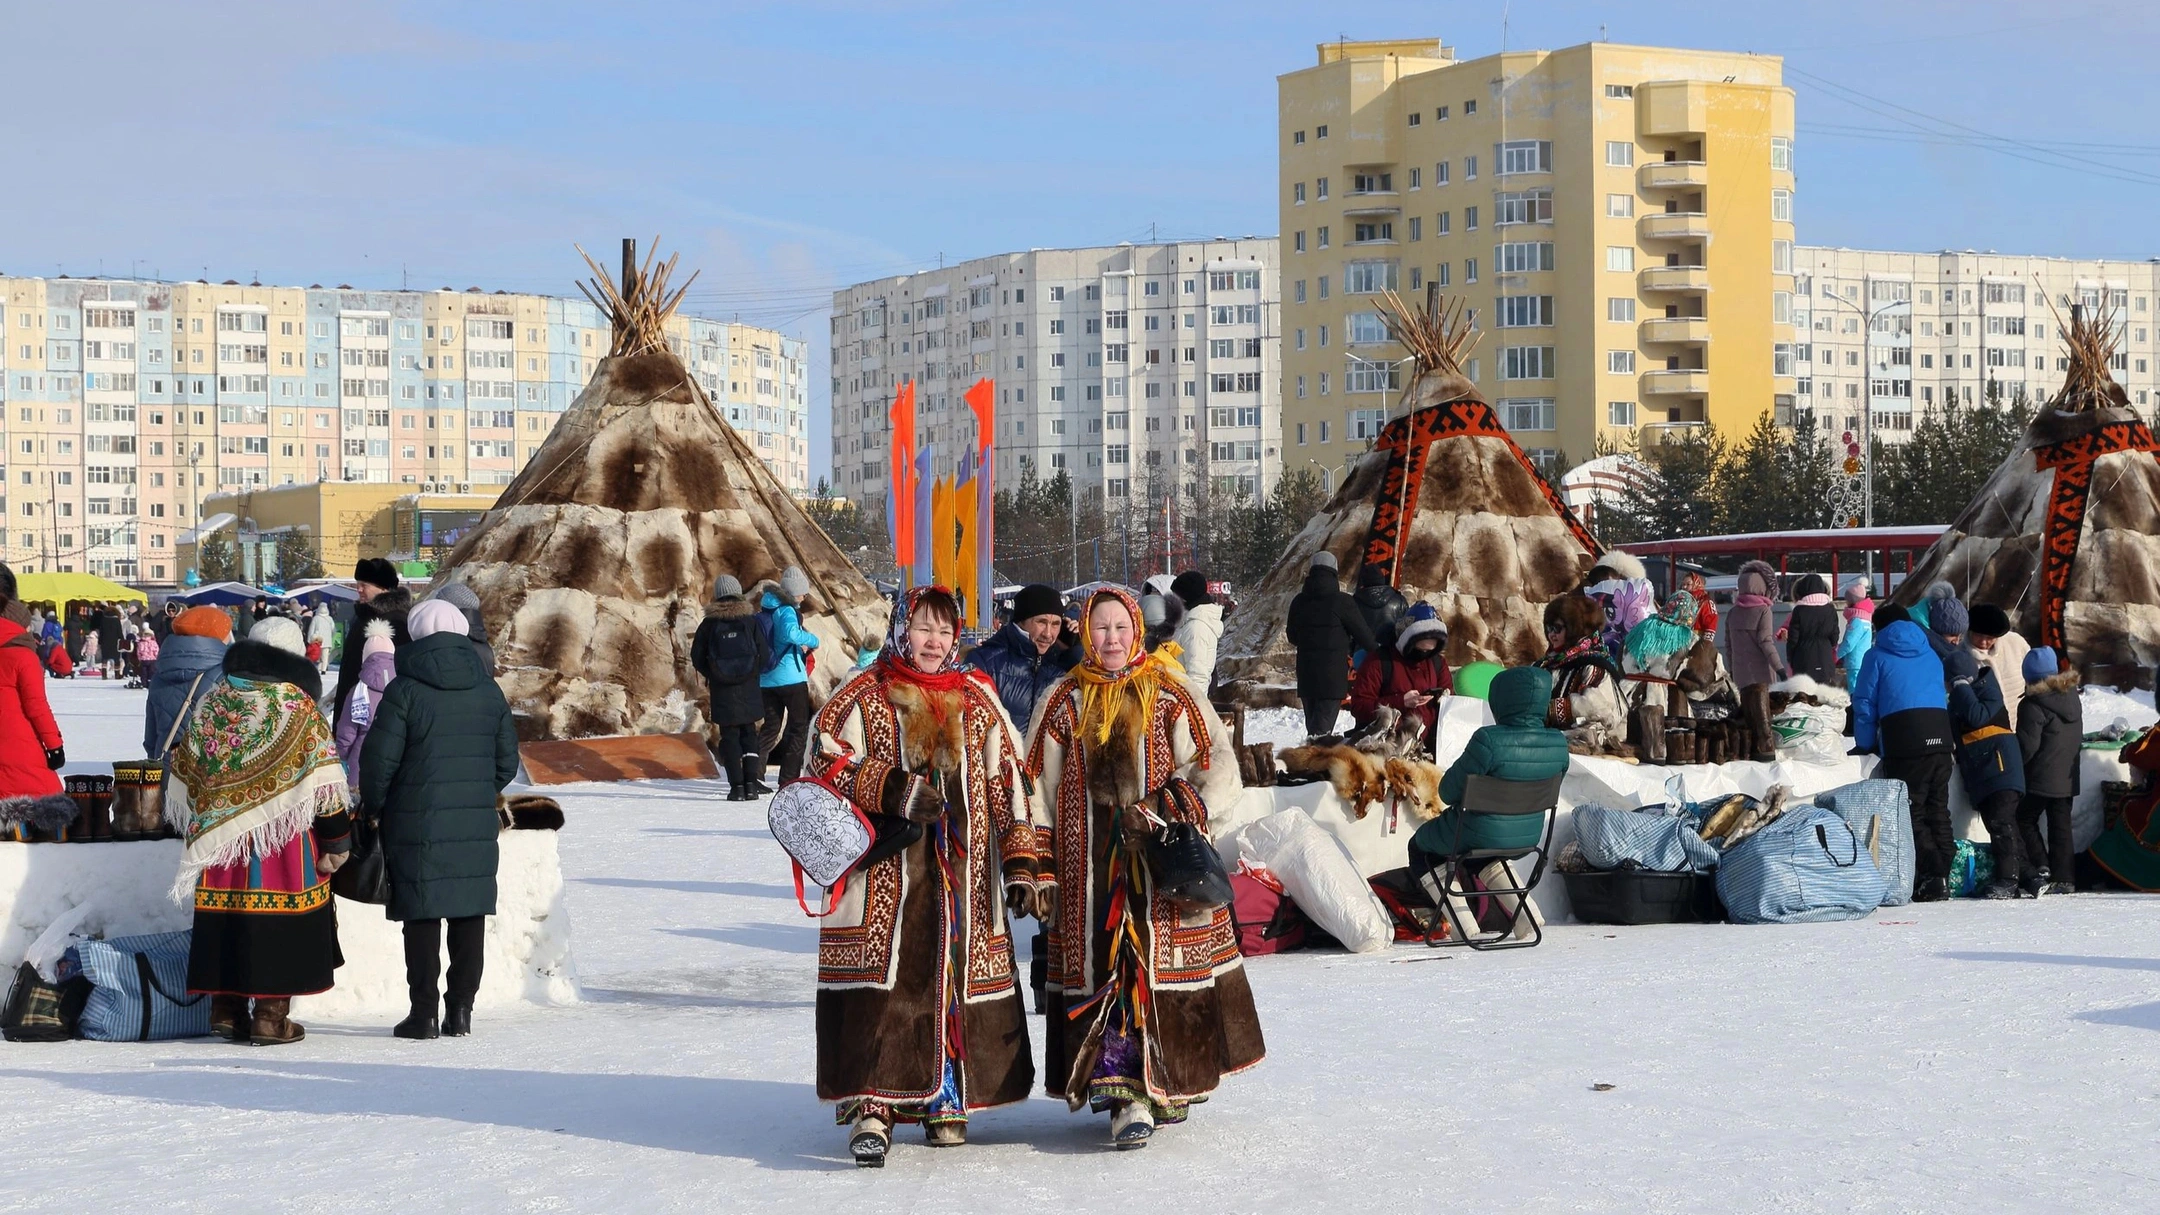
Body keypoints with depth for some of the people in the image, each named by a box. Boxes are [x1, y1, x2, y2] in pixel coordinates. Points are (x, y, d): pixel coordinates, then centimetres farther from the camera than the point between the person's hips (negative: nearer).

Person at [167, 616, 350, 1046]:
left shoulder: (213, 701, 7)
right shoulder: (299, 709, -6)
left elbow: (184, 767, 15)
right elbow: (324, 781, -8)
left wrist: (201, 821, 26)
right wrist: (337, 840, -3)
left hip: (220, 834, 4)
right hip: (283, 843, -4)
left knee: (225, 916, 10)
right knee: (278, 922, 0)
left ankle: (225, 1009, 14)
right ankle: (271, 1016, 0)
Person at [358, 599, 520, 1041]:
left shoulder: (404, 690, -8)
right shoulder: (488, 691, 7)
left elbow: (379, 759, -9)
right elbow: (507, 760, 12)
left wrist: (373, 808, 7)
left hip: (418, 824, -4)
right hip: (477, 826, 4)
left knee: (422, 916, 1)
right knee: (470, 915, 8)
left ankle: (424, 1012, 1)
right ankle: (461, 1009, 10)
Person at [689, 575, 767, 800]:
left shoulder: (709, 624, -3)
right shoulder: (750, 621, -3)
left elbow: (697, 657, -1)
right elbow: (763, 654, -3)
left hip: (722, 689, -1)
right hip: (748, 688, 1)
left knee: (729, 735, 5)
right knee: (748, 733, 11)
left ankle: (737, 786, -2)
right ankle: (750, 783, 2)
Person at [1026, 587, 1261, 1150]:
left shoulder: (1169, 695, 4)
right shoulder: (1064, 702, 10)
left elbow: (1219, 768, -1)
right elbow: (1038, 788, 10)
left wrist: (1168, 808, -15)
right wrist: (1040, 872, 4)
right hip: (1089, 863, 1)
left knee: (1162, 966, -5)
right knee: (1102, 971, -6)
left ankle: (1170, 1083, 6)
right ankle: (1129, 1098, -6)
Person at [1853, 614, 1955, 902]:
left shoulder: (1878, 656, 10)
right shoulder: (1930, 655, 24)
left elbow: (1865, 704, 6)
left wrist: (1865, 745, 14)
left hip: (1903, 740, -5)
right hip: (1940, 735, 5)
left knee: (1912, 812, -4)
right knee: (1938, 808, 10)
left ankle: (1932, 872, -15)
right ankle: (1944, 873, 5)